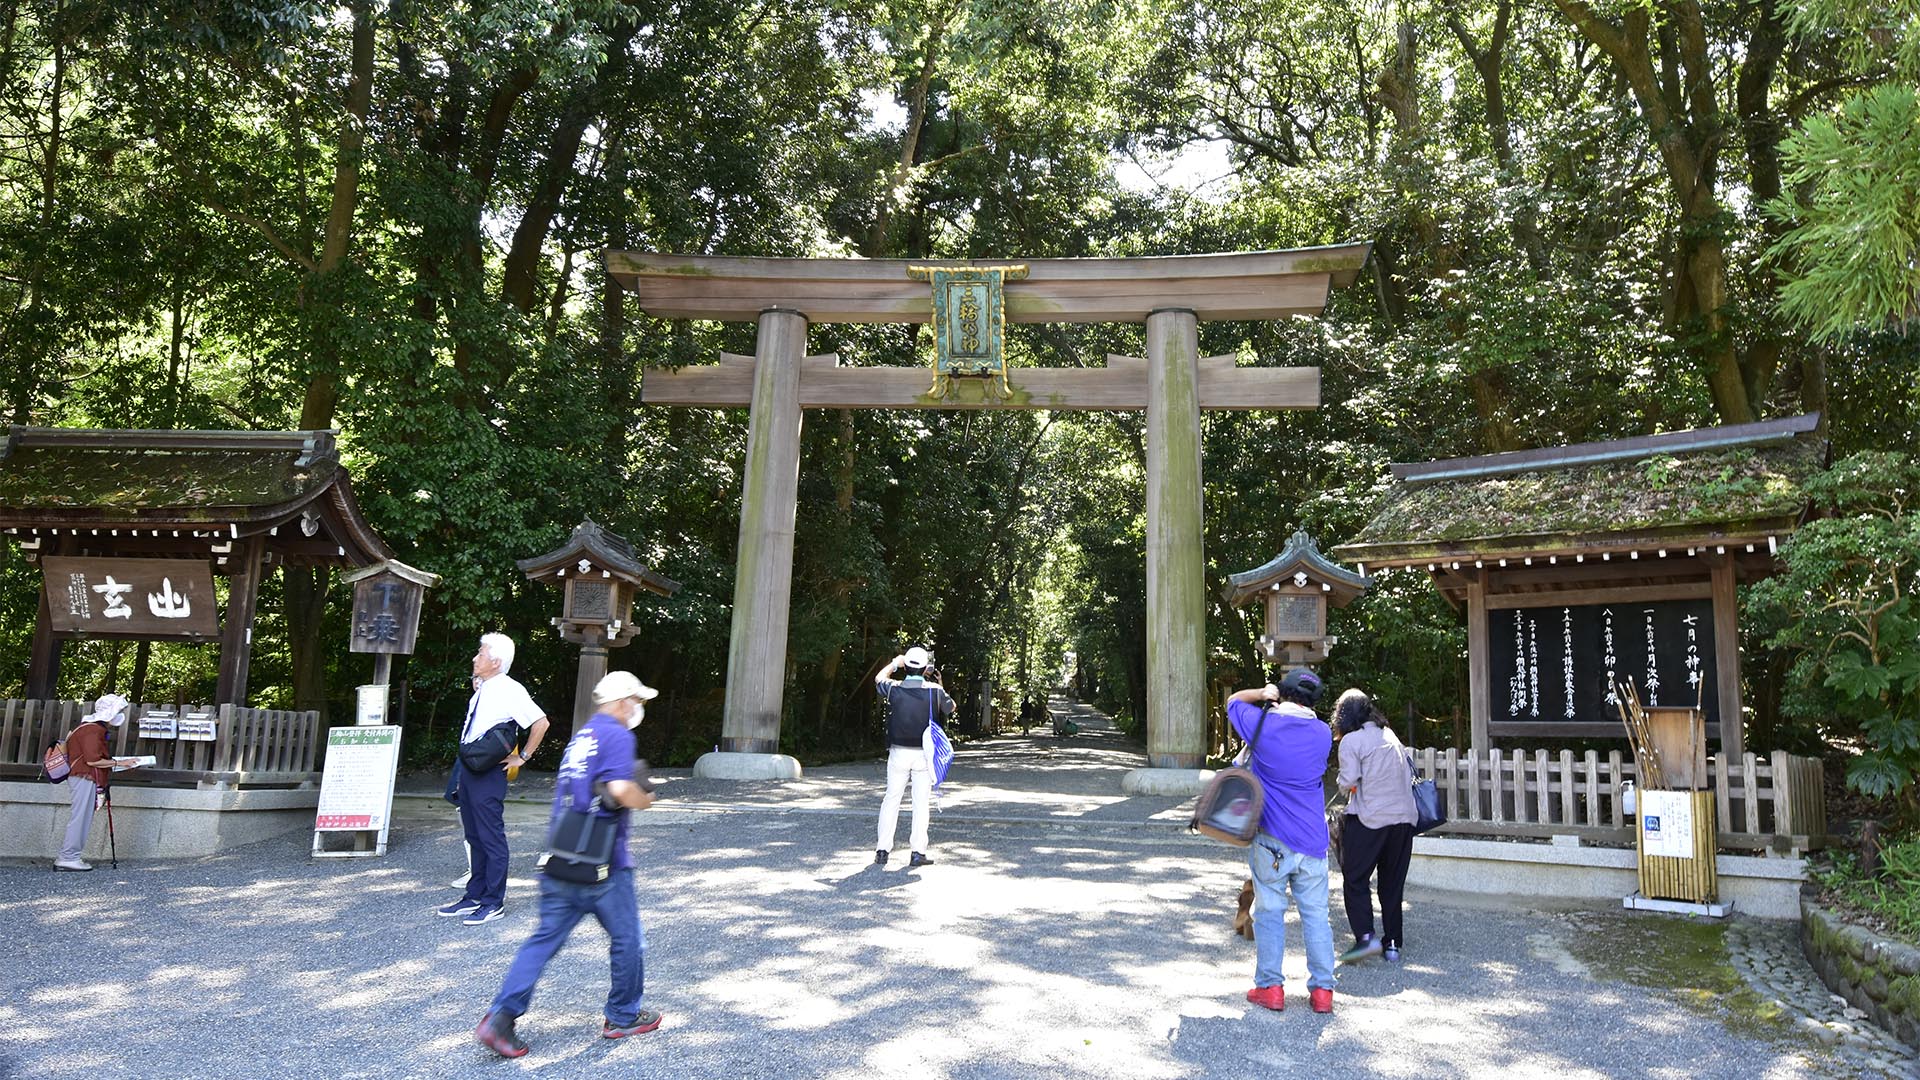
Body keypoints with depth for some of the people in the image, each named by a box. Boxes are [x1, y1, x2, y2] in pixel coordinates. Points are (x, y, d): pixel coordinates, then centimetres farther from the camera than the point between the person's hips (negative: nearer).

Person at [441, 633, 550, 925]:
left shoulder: (510, 690, -15)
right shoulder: (482, 689, 8)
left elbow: (540, 723, -18)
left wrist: (522, 757, -13)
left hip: (488, 773, -9)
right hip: (468, 769, 9)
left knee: (491, 837, 0)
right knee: (474, 836, 17)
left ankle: (494, 902, 9)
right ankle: (474, 896, 27)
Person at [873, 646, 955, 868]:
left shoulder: (894, 688, -6)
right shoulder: (934, 690, -8)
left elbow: (878, 679, 18)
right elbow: (951, 708, 13)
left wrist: (895, 663, 26)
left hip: (898, 752, 1)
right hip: (924, 754, -1)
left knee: (891, 799, 9)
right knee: (921, 802, 4)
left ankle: (882, 850, 8)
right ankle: (918, 852, 4)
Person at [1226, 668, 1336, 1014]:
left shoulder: (1263, 723, -8)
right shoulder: (1323, 734, 1)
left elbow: (1233, 700, 11)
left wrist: (1263, 694, 2)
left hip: (1271, 839, -2)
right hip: (1313, 841, 3)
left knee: (1269, 911, 7)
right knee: (1315, 914, 9)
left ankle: (1270, 986, 11)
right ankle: (1322, 989, 12)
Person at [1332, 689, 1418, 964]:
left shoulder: (1351, 740, -7)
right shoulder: (1390, 736, 13)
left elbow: (1348, 781, -13)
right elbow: (1408, 777, 15)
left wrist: (1342, 783, 8)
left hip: (1369, 819, -6)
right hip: (1404, 817, 6)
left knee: (1355, 879, 3)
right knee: (1393, 883, 13)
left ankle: (1366, 937, -9)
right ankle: (1392, 943, 16)